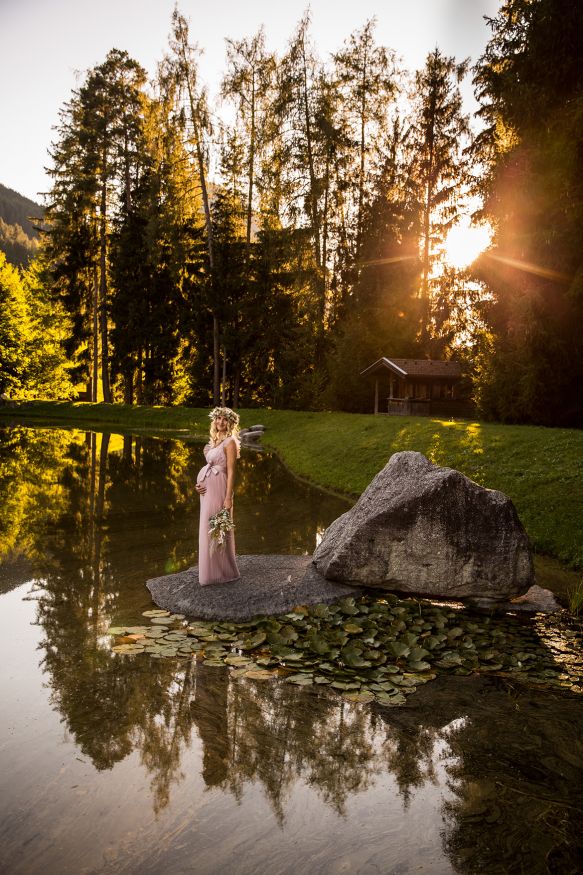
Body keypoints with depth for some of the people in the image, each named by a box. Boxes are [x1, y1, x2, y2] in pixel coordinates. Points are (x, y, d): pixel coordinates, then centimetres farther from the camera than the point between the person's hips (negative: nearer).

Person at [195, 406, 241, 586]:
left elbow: (231, 471, -15)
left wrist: (228, 498, -19)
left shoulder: (230, 442, -11)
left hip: (219, 489, -8)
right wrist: (199, 483, 2)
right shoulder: (214, 441, 13)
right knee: (209, 529, 14)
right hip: (208, 488, 8)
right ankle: (212, 569, 25)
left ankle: (225, 571, 9)